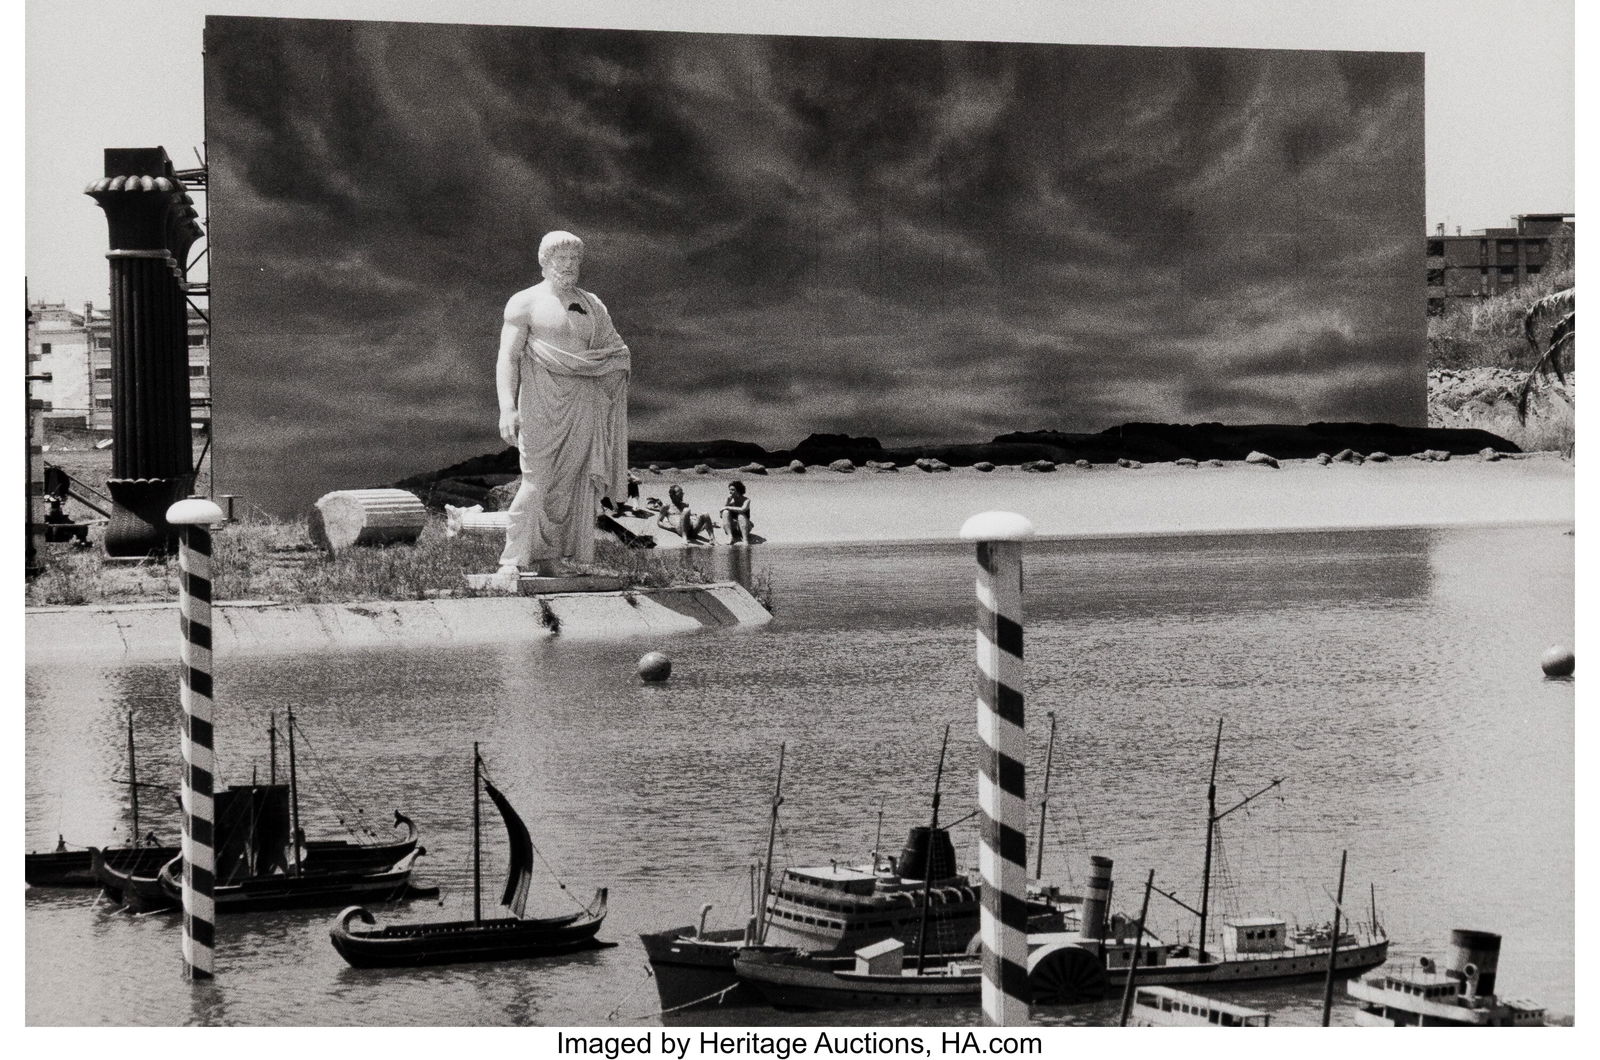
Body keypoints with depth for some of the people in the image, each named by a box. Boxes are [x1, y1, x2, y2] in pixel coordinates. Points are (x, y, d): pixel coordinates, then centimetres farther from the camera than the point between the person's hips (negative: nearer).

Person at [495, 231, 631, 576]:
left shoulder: (592, 306, 18)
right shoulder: (526, 303, 2)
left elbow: (619, 356, 21)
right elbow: (508, 357, -5)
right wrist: (507, 408, -16)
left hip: (583, 405, 5)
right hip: (542, 405, -5)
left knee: (571, 483, -1)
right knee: (537, 481, -14)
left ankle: (550, 560, 1)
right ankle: (512, 559, -11)